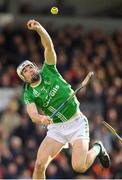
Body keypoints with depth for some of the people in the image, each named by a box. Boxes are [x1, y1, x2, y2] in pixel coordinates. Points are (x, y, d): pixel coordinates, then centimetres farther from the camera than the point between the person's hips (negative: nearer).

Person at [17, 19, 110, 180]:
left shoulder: (48, 71, 1)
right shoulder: (29, 94, -1)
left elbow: (49, 46, -13)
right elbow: (33, 115, -19)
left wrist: (39, 28, -30)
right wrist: (41, 118, -42)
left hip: (77, 123, -1)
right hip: (56, 129, 1)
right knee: (40, 164, -17)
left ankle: (97, 149, 16)